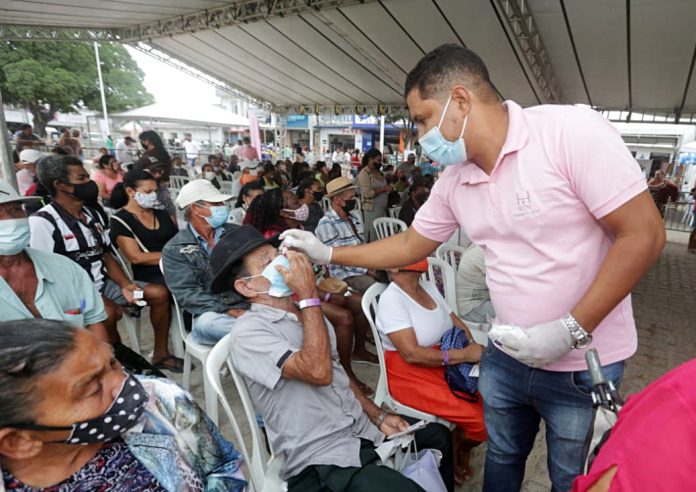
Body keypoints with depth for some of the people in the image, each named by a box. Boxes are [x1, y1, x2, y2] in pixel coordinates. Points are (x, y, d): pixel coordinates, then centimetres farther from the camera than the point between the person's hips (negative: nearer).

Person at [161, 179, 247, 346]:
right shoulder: (175, 249, 4)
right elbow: (187, 293, -7)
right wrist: (227, 312, -21)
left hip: (250, 305, 2)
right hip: (210, 314, -1)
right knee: (208, 323, -37)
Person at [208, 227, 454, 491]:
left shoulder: (308, 315, 9)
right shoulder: (249, 331, -17)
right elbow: (319, 371, -30)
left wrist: (379, 416, 6)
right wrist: (309, 294, -24)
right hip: (320, 459, -8)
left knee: (438, 435, 16)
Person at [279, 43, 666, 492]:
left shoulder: (571, 130, -20)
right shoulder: (453, 181, -2)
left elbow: (643, 235, -20)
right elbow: (409, 246, 8)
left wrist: (571, 330, -23)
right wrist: (327, 253, 6)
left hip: (583, 364, -4)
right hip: (507, 358, 5)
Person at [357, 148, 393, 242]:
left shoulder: (379, 172, 13)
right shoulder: (364, 173, -12)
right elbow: (368, 193, -20)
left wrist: (389, 187, 7)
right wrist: (384, 189, -17)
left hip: (382, 209, 8)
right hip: (372, 210, -8)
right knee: (372, 237, -1)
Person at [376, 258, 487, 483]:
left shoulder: (429, 288, 6)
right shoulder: (391, 299, -18)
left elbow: (457, 322, 10)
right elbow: (411, 354, -24)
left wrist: (473, 346, -10)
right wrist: (465, 354, -25)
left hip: (448, 365, 7)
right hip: (413, 374, -7)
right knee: (482, 417, -16)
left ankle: (463, 449, 19)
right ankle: (453, 453, 16)